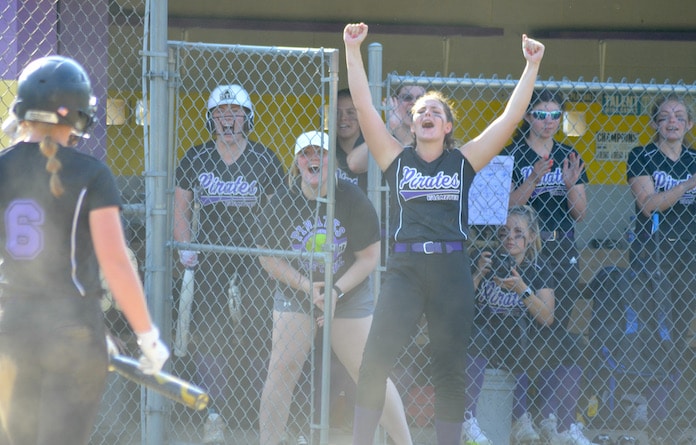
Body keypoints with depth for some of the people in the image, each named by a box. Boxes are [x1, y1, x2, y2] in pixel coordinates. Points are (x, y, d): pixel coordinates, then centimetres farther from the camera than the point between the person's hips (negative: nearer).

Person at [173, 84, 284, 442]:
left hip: (254, 259, -1)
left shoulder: (264, 161, 4)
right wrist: (184, 248, -1)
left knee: (255, 332, -5)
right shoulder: (195, 158, 7)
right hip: (208, 259, 1)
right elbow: (179, 206, 11)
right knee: (207, 333, -7)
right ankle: (215, 415, -5)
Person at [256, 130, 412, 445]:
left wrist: (336, 292, -19)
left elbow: (369, 257, -9)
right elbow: (269, 257, -5)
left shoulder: (353, 200, -12)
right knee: (281, 368, -9)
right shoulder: (281, 204, -9)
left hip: (350, 296, -1)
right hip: (295, 295, 1)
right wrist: (307, 286, -17)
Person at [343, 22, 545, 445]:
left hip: (452, 270, 1)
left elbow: (511, 116, 5)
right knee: (375, 360, -14)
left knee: (450, 370, 5)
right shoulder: (397, 157, 9)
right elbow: (365, 107, 4)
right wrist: (353, 51, -1)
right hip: (405, 268, -1)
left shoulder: (464, 160, 9)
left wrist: (532, 66, 1)